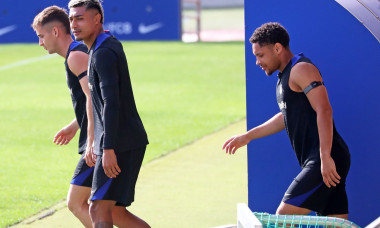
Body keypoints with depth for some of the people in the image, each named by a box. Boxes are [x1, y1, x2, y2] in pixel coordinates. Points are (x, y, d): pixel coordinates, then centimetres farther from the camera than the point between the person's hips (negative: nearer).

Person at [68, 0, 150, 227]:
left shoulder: (104, 53, -15)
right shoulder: (112, 45, 17)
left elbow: (111, 104, -24)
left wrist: (108, 149, -28)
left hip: (120, 144, -10)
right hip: (127, 142, 10)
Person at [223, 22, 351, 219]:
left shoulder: (302, 69, -10)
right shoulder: (285, 76, 21)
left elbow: (324, 111, -20)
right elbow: (286, 117, 36)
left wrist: (325, 158, -27)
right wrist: (247, 137, 37)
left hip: (326, 164, -10)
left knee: (283, 217, -12)